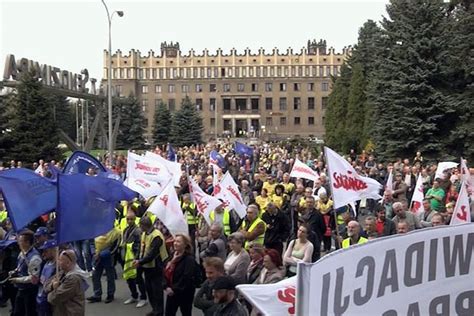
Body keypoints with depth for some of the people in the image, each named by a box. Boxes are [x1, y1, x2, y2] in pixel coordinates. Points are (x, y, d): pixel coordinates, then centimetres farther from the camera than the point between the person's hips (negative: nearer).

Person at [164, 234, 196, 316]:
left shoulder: (189, 259, -16)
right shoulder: (173, 256, 9)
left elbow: (187, 278, -24)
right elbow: (167, 273, 8)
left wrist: (174, 289, -21)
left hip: (185, 293, -7)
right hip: (171, 292, 7)